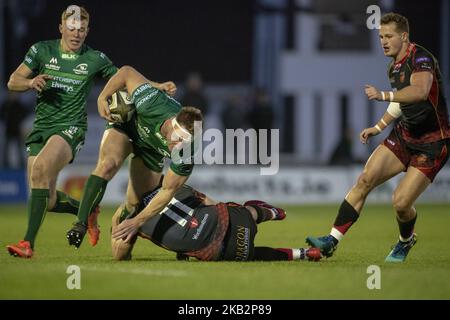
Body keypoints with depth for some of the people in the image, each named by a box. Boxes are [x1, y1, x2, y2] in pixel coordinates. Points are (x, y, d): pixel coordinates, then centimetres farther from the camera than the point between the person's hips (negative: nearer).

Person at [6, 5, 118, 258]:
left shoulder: (96, 59, 4)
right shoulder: (42, 50, 6)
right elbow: (12, 82, 6)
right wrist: (31, 82, -16)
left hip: (71, 127, -4)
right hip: (41, 128, 4)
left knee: (40, 170, -31)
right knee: (48, 200, 1)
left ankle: (28, 243, -32)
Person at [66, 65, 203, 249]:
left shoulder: (187, 155, -37)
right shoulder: (153, 103, -42)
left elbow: (168, 191, -25)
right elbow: (127, 72, -26)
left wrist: (138, 221, -27)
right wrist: (102, 98, -23)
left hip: (151, 148, 2)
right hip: (126, 125, -1)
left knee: (134, 205, 0)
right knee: (107, 165, -31)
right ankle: (81, 224, -31)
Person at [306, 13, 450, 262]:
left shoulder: (421, 59, -21)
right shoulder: (394, 67, 8)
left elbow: (420, 91, -43)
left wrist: (384, 95, -52)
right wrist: (379, 127, 22)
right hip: (404, 135, 8)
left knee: (401, 202, -13)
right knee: (365, 180, -9)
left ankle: (406, 241, 21)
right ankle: (332, 241, -8)